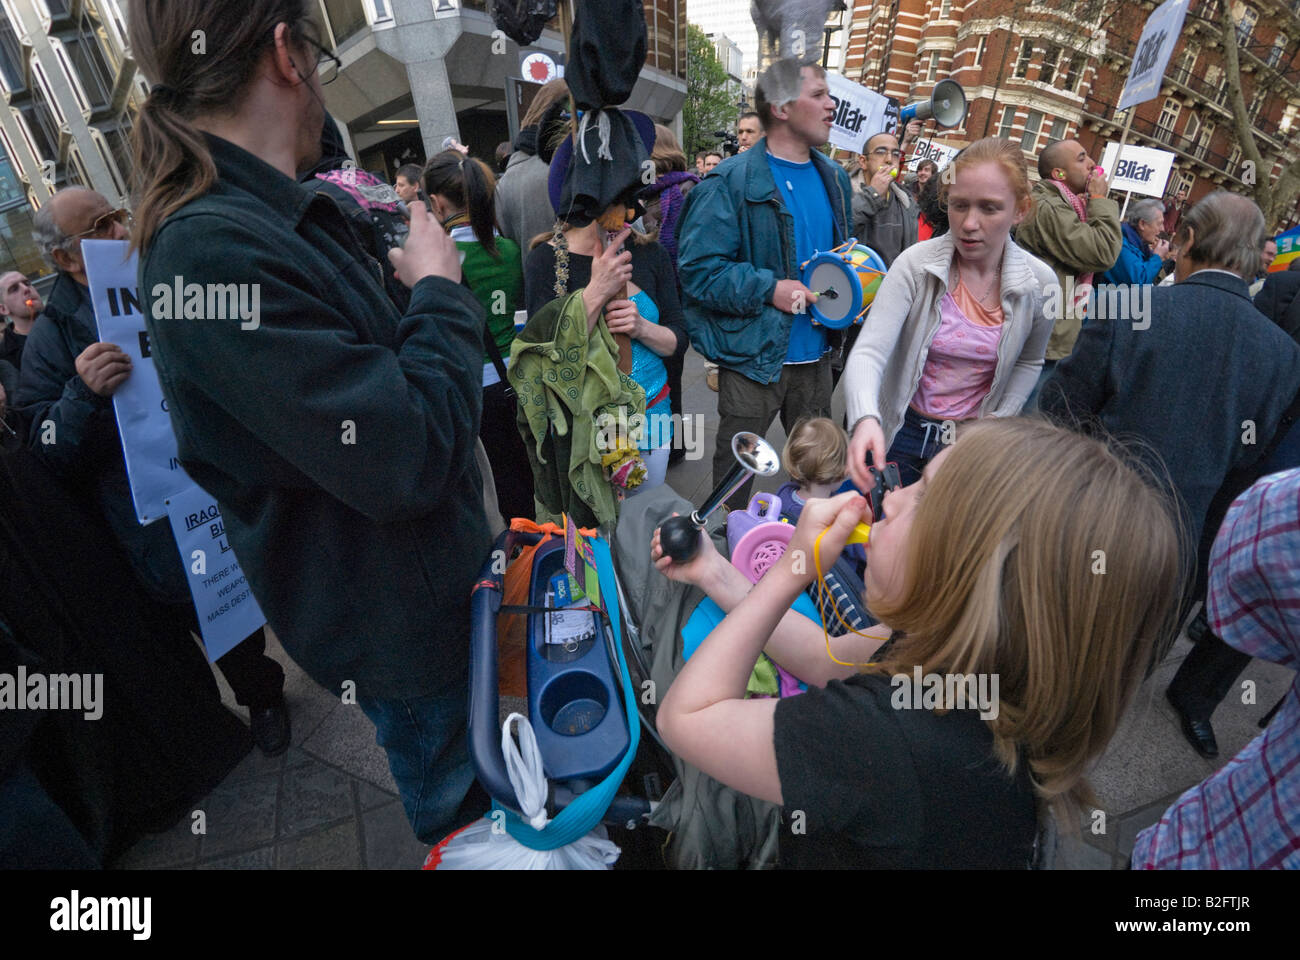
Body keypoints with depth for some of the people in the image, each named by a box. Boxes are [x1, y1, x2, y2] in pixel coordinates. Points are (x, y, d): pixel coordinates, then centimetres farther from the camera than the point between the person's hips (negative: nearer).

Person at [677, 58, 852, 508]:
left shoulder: (833, 179, 11)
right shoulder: (730, 184, -11)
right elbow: (698, 268, -17)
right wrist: (769, 289, -22)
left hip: (815, 356, 7)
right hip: (753, 358, -6)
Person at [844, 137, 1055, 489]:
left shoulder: (1039, 283, -9)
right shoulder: (916, 264, -17)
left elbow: (1028, 363, 9)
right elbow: (869, 352, -27)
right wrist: (865, 419, -45)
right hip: (900, 433, -1)